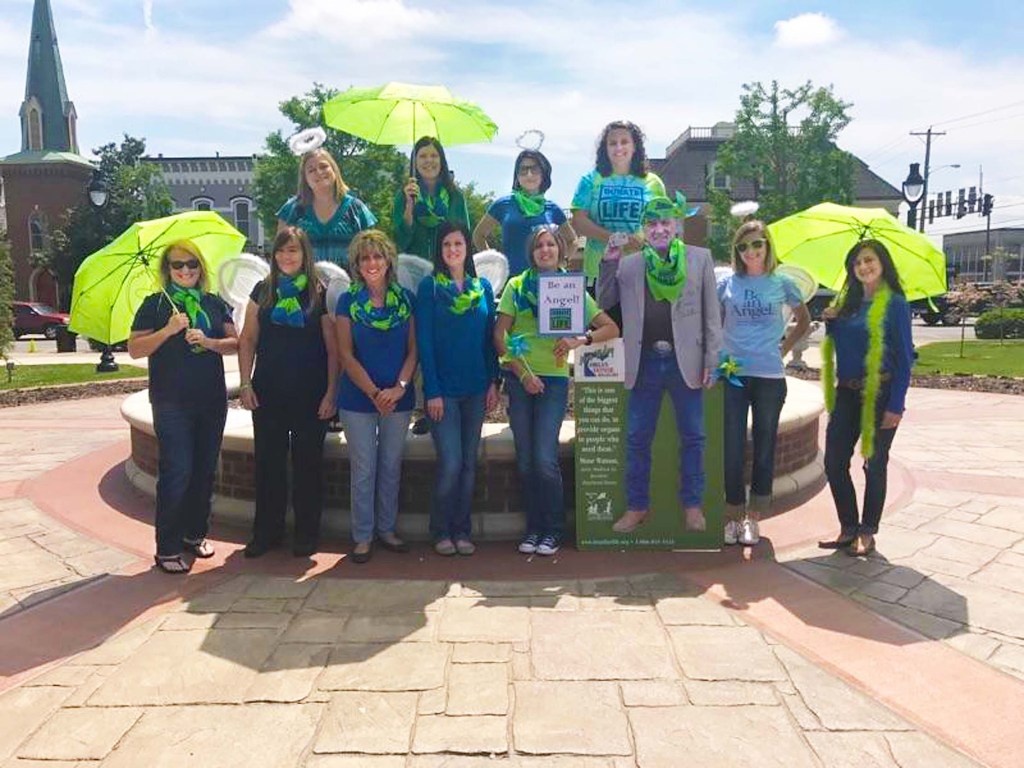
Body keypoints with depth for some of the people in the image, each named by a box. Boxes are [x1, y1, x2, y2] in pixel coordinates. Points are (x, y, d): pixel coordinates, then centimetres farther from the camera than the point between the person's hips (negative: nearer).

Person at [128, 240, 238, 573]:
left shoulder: (214, 303, 10)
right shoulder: (155, 304, 2)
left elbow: (234, 343, 4)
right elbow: (134, 349, -4)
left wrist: (209, 341, -13)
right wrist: (168, 330, -16)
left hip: (212, 400, 4)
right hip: (172, 402, -4)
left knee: (205, 470, 10)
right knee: (176, 471, -7)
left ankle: (195, 533, 26)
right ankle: (167, 548, 3)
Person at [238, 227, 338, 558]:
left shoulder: (320, 294, -2)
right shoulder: (263, 291, 7)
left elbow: (332, 348, -3)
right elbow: (248, 340, 8)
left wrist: (331, 392, -8)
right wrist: (245, 384, 0)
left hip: (310, 395, -2)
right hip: (268, 393, 3)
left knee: (308, 464, 6)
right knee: (268, 463, 9)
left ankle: (307, 534, 19)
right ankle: (266, 531, 22)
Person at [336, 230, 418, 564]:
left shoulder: (405, 299, 4)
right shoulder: (348, 301, 0)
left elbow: (413, 350, 3)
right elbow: (346, 354, -3)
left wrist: (399, 387, -12)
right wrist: (374, 393, -13)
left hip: (398, 397, 2)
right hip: (358, 398, -2)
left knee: (391, 466, 10)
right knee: (363, 469, 3)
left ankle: (387, 529, 25)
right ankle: (362, 537, 15)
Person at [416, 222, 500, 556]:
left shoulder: (483, 286, 9)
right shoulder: (429, 286, -1)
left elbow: (490, 337, 10)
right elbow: (424, 342, -5)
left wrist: (494, 382, 2)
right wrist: (432, 391, -11)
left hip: (476, 388, 4)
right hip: (443, 388, -3)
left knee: (469, 463, 8)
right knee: (450, 463, -7)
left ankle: (462, 530, 20)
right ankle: (441, 531, 12)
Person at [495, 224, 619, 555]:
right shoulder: (516, 286, 6)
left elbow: (611, 328, 3)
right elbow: (499, 336, 1)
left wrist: (579, 340, -14)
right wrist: (523, 372, -8)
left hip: (554, 379, -1)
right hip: (519, 378, 1)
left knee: (545, 460, -8)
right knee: (525, 460, 5)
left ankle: (552, 530, 10)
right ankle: (533, 528, 20)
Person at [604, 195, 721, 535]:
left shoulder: (700, 258, 4)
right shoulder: (628, 264, 6)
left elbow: (711, 313, 3)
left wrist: (711, 360, -3)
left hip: (685, 361, -1)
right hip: (644, 362, 1)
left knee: (692, 437, 9)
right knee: (637, 438, 7)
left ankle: (692, 505, 23)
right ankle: (637, 506, 20)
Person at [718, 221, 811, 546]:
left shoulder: (782, 283, 4)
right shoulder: (726, 284, 4)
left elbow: (804, 321, 18)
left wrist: (783, 348, 7)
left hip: (769, 376, 0)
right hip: (732, 375, 0)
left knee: (764, 448, 6)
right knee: (732, 448, 1)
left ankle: (753, 518, 17)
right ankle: (734, 516, 14)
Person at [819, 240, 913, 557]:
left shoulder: (894, 303, -7)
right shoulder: (848, 301, 10)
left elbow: (904, 356, -9)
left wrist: (896, 405, -14)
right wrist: (830, 322, -4)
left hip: (880, 394, -6)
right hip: (847, 393, 6)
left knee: (874, 465, 5)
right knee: (834, 462, 5)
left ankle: (867, 533, 19)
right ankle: (848, 528, 19)